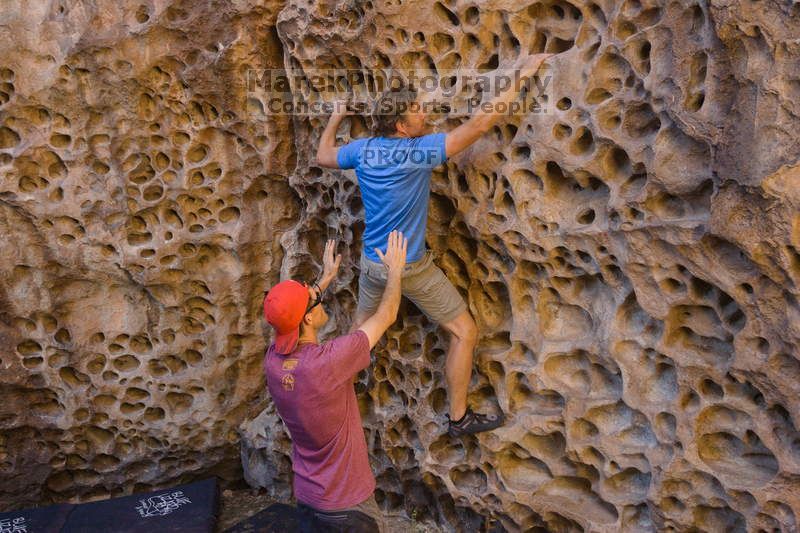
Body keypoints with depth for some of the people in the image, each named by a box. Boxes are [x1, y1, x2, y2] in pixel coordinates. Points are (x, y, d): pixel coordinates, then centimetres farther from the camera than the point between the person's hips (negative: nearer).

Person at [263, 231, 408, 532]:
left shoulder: (273, 358, -9)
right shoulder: (328, 360, -29)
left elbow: (292, 315, 15)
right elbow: (386, 316, -15)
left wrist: (327, 277, 24)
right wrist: (395, 269, 0)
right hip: (346, 502, -6)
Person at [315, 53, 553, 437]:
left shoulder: (364, 149, -6)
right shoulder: (419, 150, -22)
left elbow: (322, 157, 14)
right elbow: (479, 124, -24)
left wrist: (335, 119, 29)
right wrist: (522, 76, -17)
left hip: (372, 262, 6)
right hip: (411, 268, -6)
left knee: (361, 328, 28)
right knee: (465, 332, 7)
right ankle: (458, 418, 14)